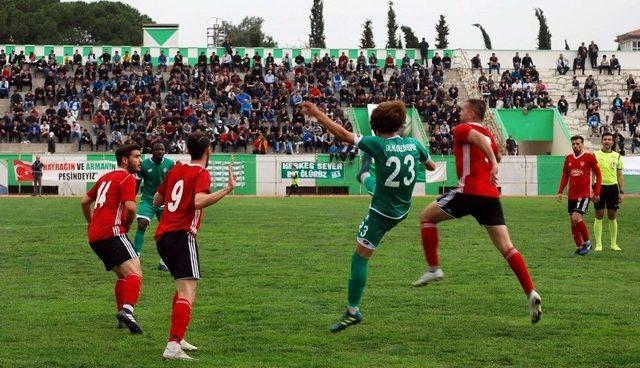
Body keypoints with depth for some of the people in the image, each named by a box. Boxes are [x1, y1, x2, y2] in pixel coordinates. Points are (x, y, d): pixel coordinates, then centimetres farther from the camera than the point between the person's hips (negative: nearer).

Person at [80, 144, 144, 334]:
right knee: (135, 272, -20)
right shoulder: (127, 178, -4)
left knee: (123, 274, 21)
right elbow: (130, 207, -18)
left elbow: (85, 201, 29)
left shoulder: (106, 177, 23)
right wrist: (127, 224, 1)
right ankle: (127, 311, -40)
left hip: (95, 236, 9)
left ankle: (122, 315, 15)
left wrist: (92, 223, 37)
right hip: (112, 232, -9)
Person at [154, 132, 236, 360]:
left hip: (162, 236, 8)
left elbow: (157, 200, 24)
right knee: (187, 295, -15)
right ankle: (173, 347, -30)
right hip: (182, 236, -8)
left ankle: (177, 338, 27)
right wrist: (228, 189, -19)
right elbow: (199, 202, -22)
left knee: (183, 288, 26)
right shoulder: (202, 174, -4)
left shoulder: (176, 170, 16)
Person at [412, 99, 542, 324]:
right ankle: (531, 293, -11)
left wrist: (493, 163, -30)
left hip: (469, 192, -6)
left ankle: (433, 269, 5)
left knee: (427, 216, 13)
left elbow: (479, 138, -19)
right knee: (506, 247, 2)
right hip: (492, 195, 6)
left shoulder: (462, 130, 2)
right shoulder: (489, 135, 22)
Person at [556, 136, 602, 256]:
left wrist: (597, 193, -7)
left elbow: (598, 174, -2)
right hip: (572, 195, 6)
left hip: (584, 194, -6)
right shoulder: (568, 158, 8)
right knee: (573, 222, 6)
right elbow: (565, 176, 16)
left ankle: (587, 242, -1)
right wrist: (560, 192, 6)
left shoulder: (589, 157, -6)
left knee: (576, 218, -18)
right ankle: (579, 246, 18)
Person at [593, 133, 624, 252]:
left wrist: (621, 192, 5)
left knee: (612, 216, 5)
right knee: (599, 216, -2)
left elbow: (619, 176, 12)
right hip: (599, 187, -2)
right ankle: (598, 244, 3)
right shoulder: (595, 155, 2)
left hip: (612, 187, 2)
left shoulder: (617, 156, 9)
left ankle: (614, 244, 12)